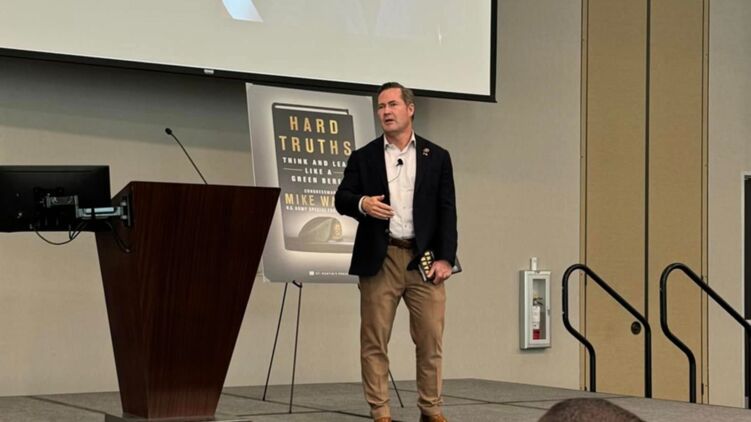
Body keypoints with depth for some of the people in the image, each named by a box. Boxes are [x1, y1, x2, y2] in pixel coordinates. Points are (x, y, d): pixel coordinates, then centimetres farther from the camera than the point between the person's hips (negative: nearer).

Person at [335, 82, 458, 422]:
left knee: (431, 339, 1)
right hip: (379, 259, 0)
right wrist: (361, 203, -19)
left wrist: (445, 257, -5)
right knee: (374, 341, 1)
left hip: (424, 259, 0)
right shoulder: (363, 157, 10)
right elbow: (341, 198, 4)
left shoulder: (437, 157, 9)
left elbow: (447, 211, 5)